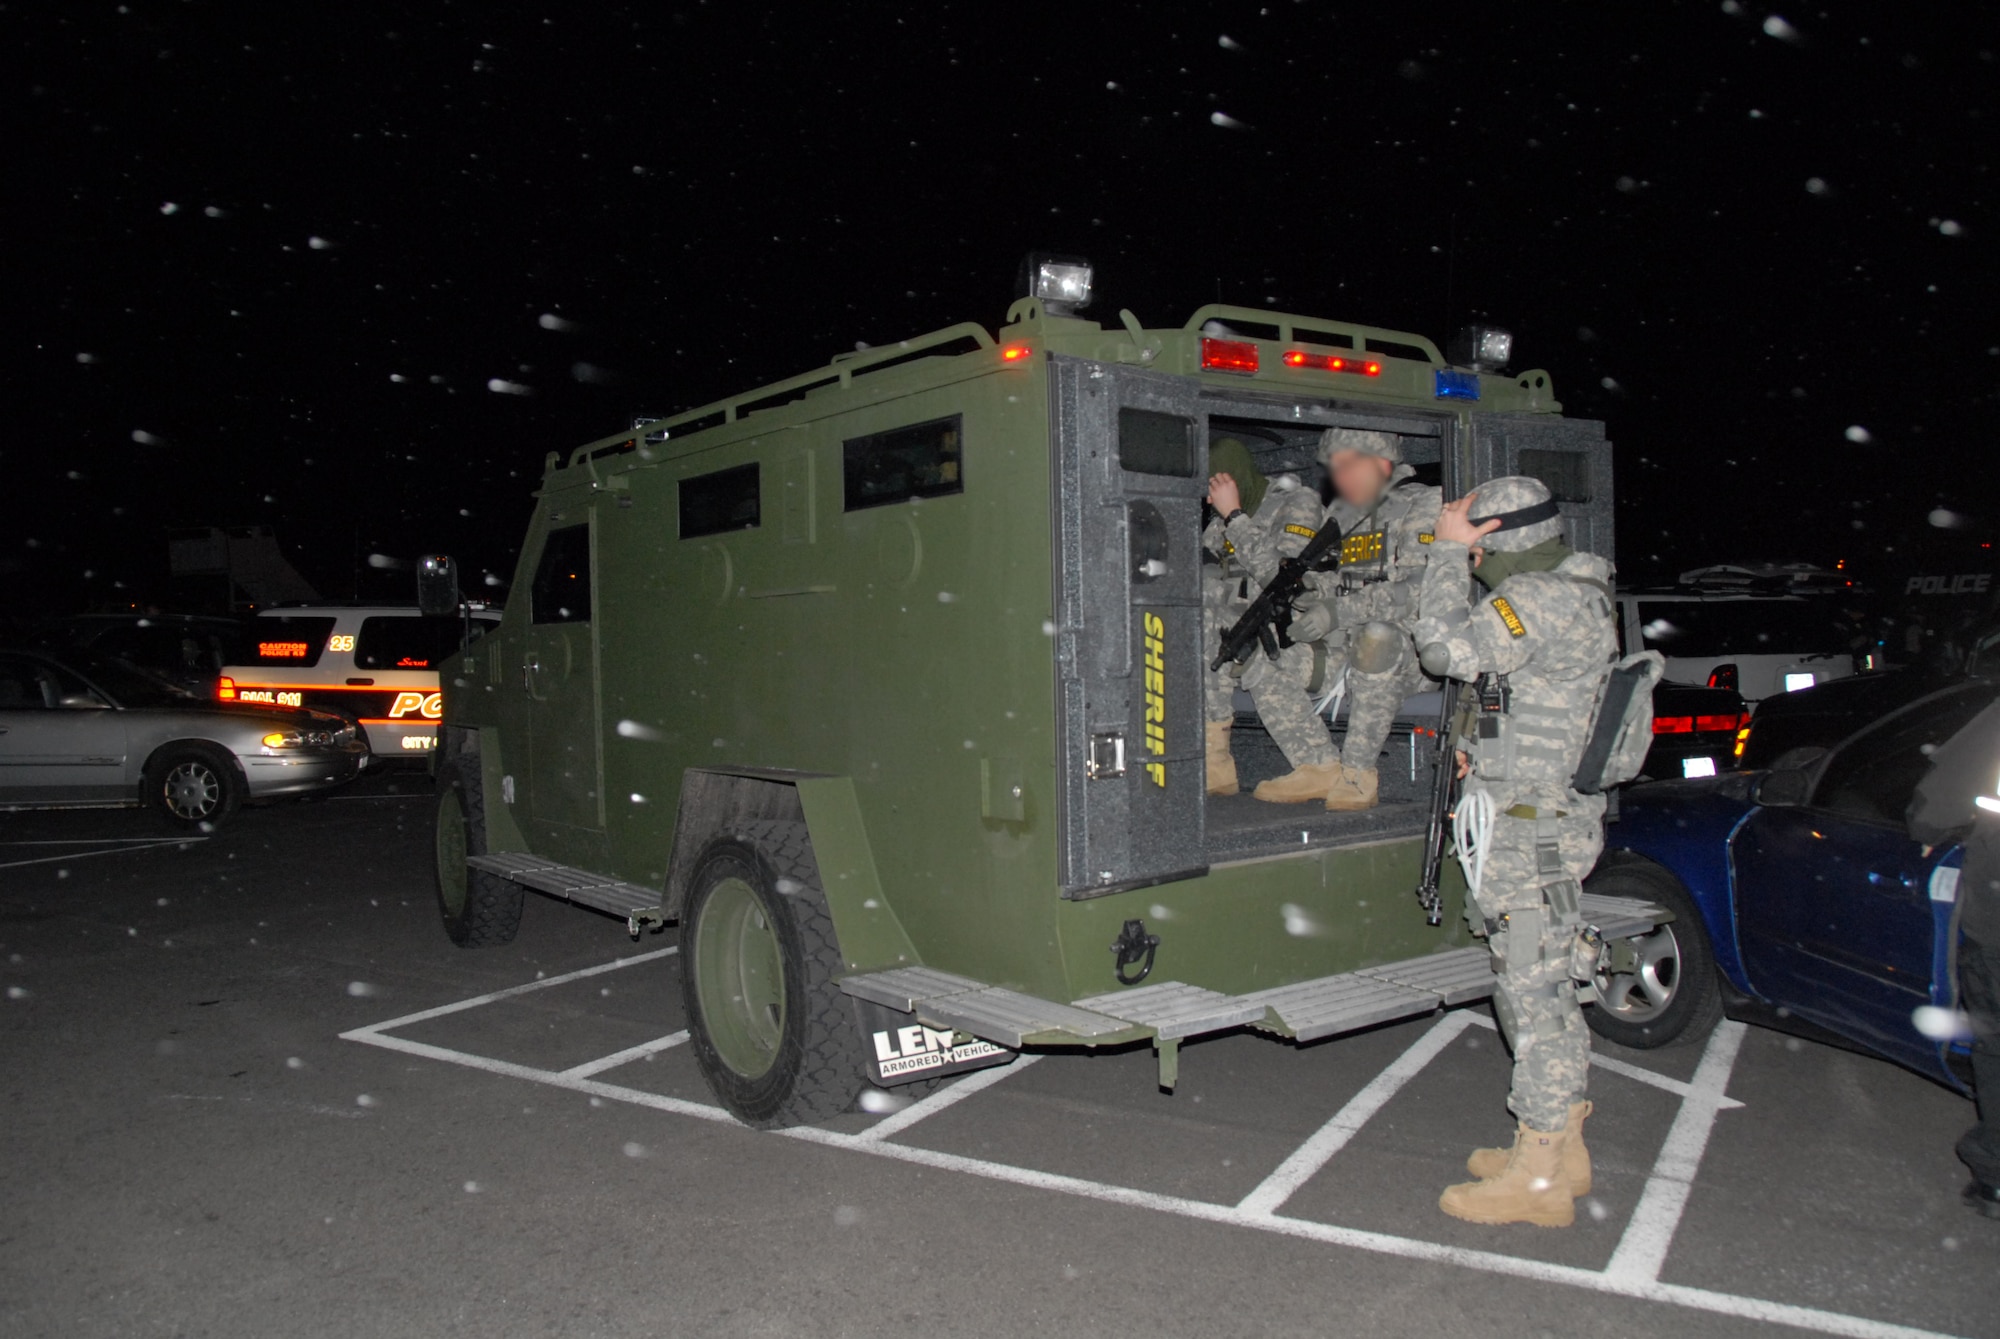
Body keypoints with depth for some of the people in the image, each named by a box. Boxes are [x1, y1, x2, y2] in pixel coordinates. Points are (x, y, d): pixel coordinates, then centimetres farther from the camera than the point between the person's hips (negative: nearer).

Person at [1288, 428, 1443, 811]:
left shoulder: (1421, 506, -7)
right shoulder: (1339, 516, 15)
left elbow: (1420, 591, -20)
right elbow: (1330, 588, 15)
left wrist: (1341, 611, -29)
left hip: (1414, 647, -7)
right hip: (1350, 648, 7)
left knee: (1376, 638, -38)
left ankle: (1357, 775, -32)